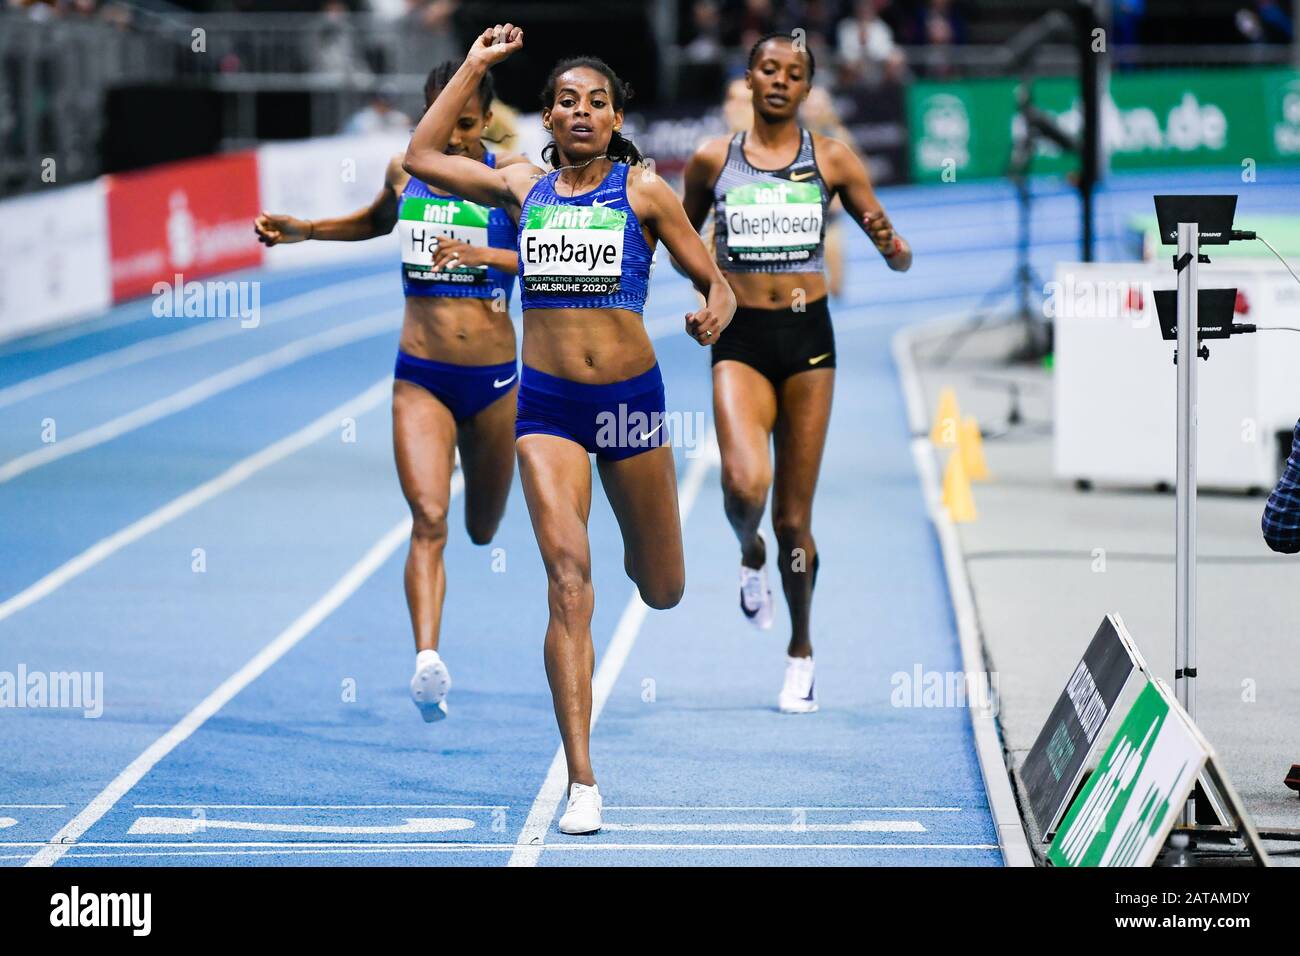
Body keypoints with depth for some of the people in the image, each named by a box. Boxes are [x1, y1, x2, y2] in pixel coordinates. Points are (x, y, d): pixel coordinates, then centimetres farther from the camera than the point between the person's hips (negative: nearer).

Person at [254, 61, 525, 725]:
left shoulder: (510, 176, -5)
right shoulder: (404, 171, 5)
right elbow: (379, 220, 28)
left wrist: (484, 254, -28)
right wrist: (303, 231, 19)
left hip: (493, 378, 0)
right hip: (420, 377, 1)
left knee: (482, 527, 16)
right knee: (428, 520, -18)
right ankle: (428, 659, -27)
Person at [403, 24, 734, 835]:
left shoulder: (643, 190, -1)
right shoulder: (525, 187, 6)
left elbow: (716, 283, 1)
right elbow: (422, 157, 6)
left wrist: (714, 314, -22)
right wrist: (477, 64, 8)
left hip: (631, 395, 0)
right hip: (547, 402, 0)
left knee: (662, 591, 12)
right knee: (568, 575, -15)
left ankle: (640, 546, 53)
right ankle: (583, 783, -15)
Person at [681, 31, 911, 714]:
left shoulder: (832, 160, 3)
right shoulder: (712, 160, 4)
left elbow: (895, 251, 5)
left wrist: (894, 246, -18)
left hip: (807, 338, 0)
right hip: (740, 342, 0)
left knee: (793, 518, 4)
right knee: (743, 483, -25)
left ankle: (800, 651, 24)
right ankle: (749, 554, 12)